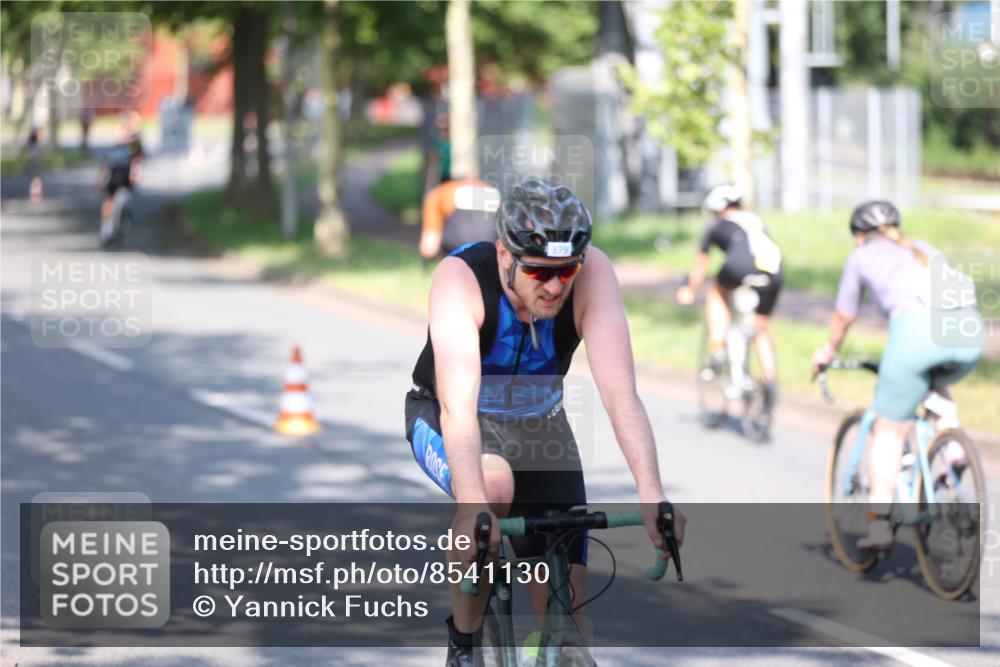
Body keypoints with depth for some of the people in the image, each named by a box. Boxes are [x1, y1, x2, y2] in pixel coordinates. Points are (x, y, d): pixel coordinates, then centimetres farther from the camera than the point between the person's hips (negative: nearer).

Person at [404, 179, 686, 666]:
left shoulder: (592, 272, -27)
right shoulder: (461, 276, -33)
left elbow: (619, 391, -37)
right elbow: (457, 405, -44)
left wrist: (651, 496, -51)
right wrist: (473, 508, -59)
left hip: (538, 422, 3)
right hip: (448, 422, -3)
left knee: (563, 605, -10)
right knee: (494, 486, -36)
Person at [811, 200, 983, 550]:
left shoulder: (862, 255, 24)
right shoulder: (924, 251, 36)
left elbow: (843, 317, 33)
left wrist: (829, 351, 52)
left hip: (917, 327, -4)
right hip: (969, 326, 4)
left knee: (888, 430, 10)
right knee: (936, 382, 37)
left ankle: (879, 524, 7)